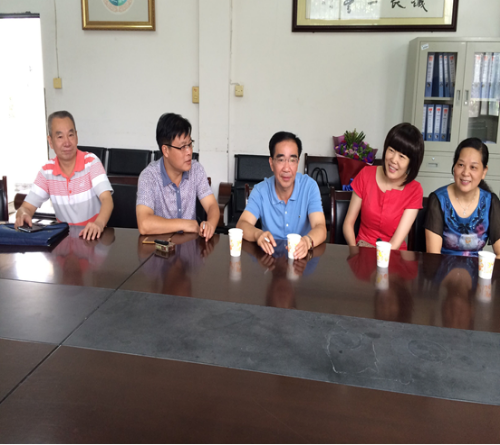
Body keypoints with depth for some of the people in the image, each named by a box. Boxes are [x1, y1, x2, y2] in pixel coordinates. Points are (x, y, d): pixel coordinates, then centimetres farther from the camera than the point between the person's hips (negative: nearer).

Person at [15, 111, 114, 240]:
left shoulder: (91, 162, -8)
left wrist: (99, 224, -40)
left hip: (92, 235, -3)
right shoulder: (46, 171, 1)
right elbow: (27, 207, 0)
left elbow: (107, 200, -19)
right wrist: (23, 214, -25)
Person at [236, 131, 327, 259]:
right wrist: (258, 234, -34)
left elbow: (320, 228, -15)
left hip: (303, 257, 1)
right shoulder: (260, 190, -2)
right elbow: (242, 224, -10)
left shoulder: (309, 186, -6)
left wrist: (307, 241, -38)